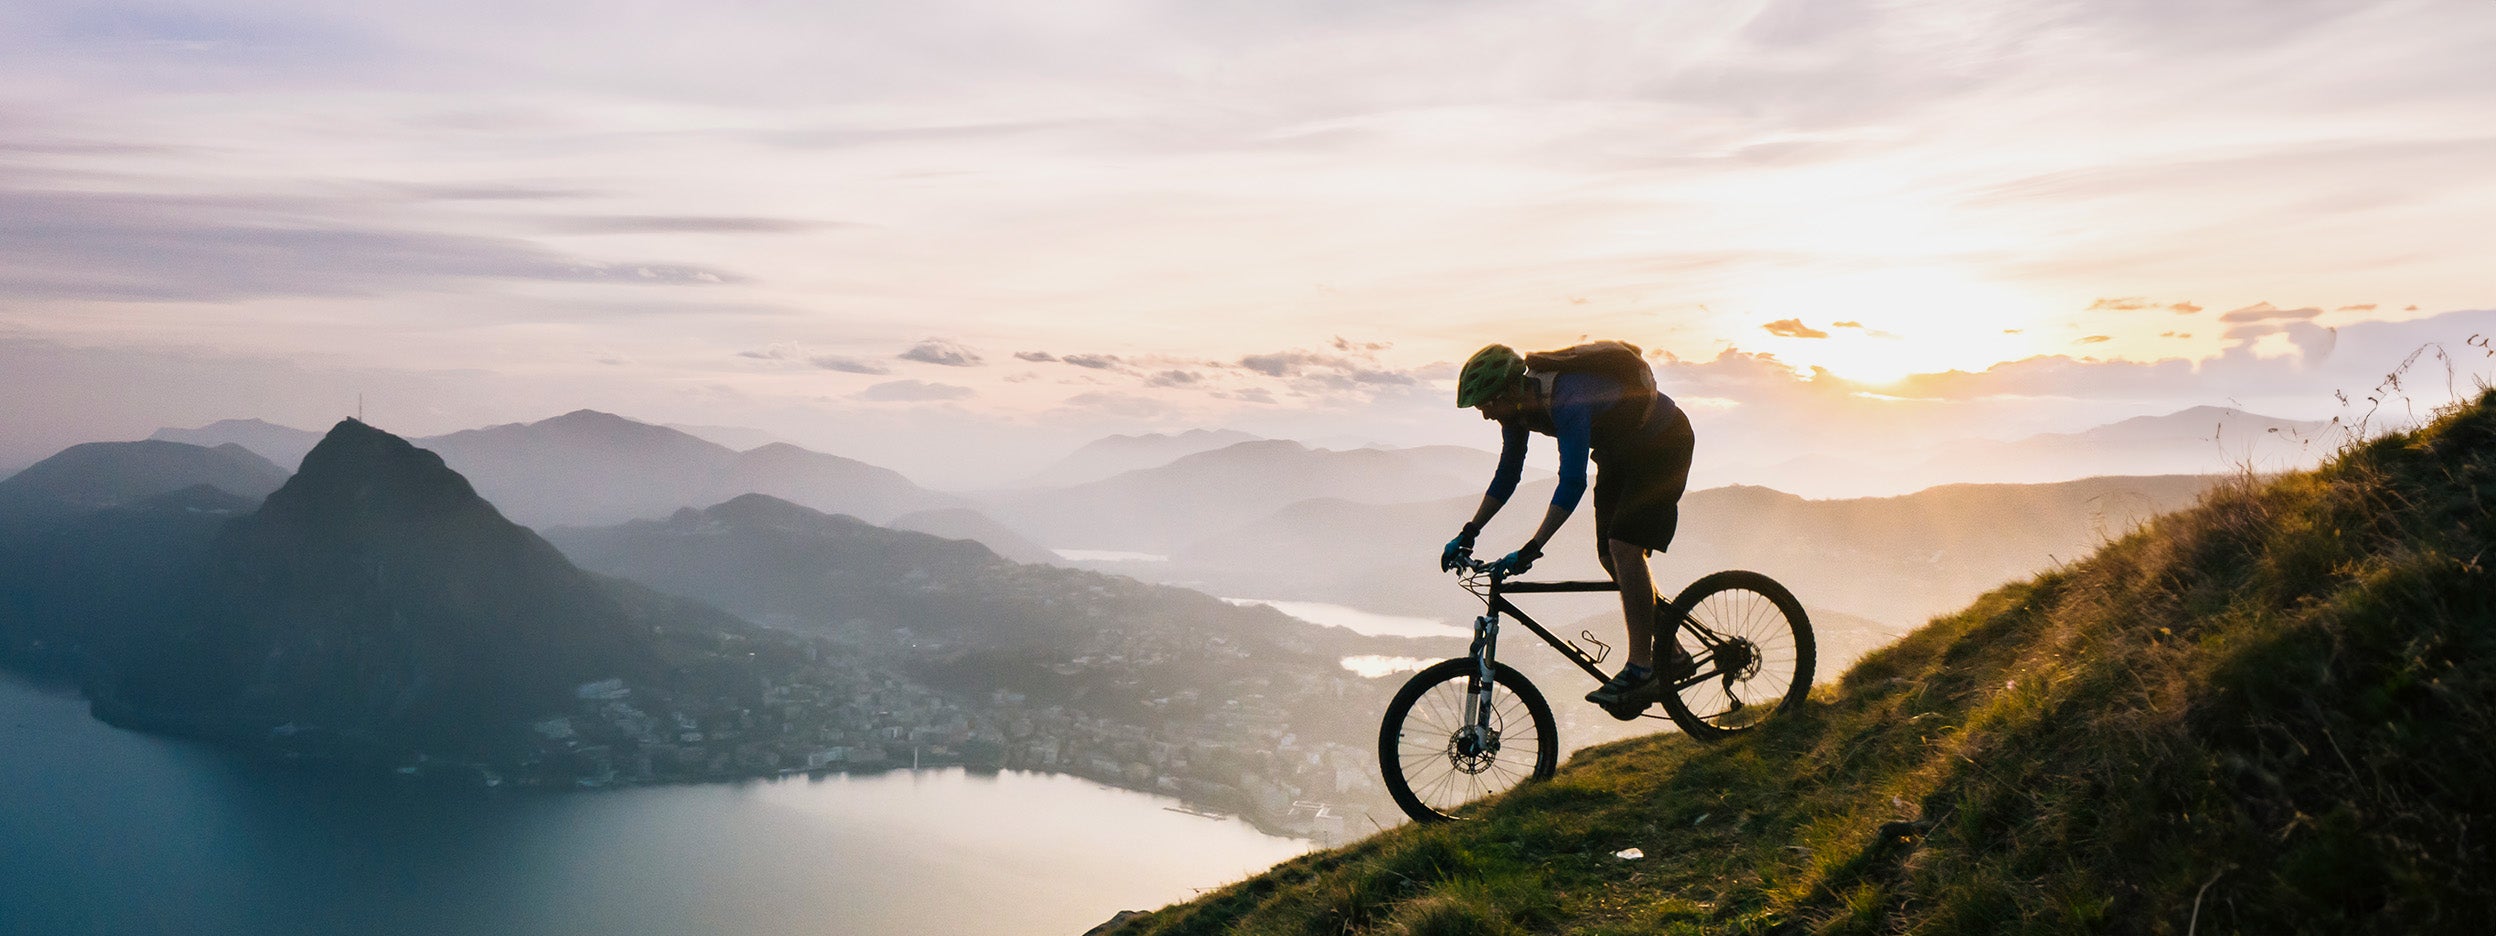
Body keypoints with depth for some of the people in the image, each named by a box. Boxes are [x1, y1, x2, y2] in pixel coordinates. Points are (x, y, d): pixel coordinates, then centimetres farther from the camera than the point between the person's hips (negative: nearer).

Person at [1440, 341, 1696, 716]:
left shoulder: (1568, 400, -37)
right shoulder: (1518, 406, -10)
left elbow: (1572, 482, -44)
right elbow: (1507, 475, 1)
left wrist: (1530, 550, -49)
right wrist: (1467, 534, -4)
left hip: (1663, 443, -9)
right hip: (1621, 450, 9)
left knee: (1624, 547, -20)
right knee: (1610, 555, 5)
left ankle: (1641, 669, -16)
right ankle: (1670, 653, 17)